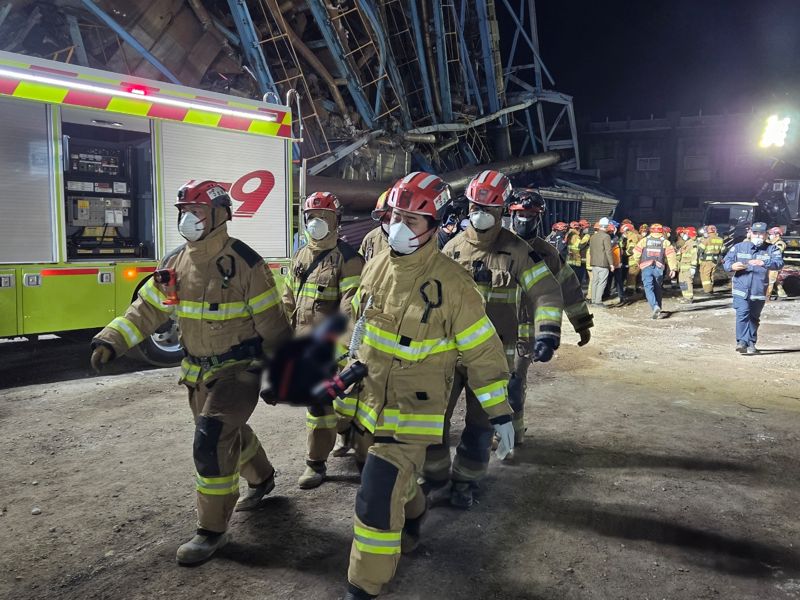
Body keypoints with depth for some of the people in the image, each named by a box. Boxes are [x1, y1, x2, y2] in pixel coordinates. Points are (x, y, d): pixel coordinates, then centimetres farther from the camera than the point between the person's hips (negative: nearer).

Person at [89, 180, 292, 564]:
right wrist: (110, 342, -8)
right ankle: (261, 479, 49)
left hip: (239, 369, -7)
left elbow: (271, 323, -12)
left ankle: (212, 530, 2)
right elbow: (146, 310, 5)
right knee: (230, 433, 21)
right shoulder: (174, 264, 1)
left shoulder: (244, 263, -16)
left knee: (211, 440, -14)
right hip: (198, 371, 7)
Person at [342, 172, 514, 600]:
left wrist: (499, 413, -9)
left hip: (414, 408, -6)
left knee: (378, 495, -10)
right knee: (397, 475, 25)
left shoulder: (451, 283, -19)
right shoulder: (375, 267, -1)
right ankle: (411, 521, 57)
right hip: (370, 400, 6)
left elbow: (483, 352, -12)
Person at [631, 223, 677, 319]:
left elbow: (636, 254, 1)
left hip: (646, 267, -2)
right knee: (657, 288, 16)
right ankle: (658, 309, 23)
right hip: (659, 268, 2)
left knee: (649, 288, -5)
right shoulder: (665, 242, 8)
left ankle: (655, 306, -25)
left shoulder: (644, 240, 5)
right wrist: (673, 268, -1)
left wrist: (638, 264, 18)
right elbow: (671, 255, -1)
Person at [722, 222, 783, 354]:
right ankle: (742, 342, -18)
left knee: (754, 318, 12)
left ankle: (751, 343, 24)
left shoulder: (772, 249, 3)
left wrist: (763, 263, -32)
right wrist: (732, 266, -18)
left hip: (759, 291, 1)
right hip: (741, 289, -1)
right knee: (742, 313, -17)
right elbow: (726, 261, 6)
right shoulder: (739, 247, 6)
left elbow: (779, 263, -14)